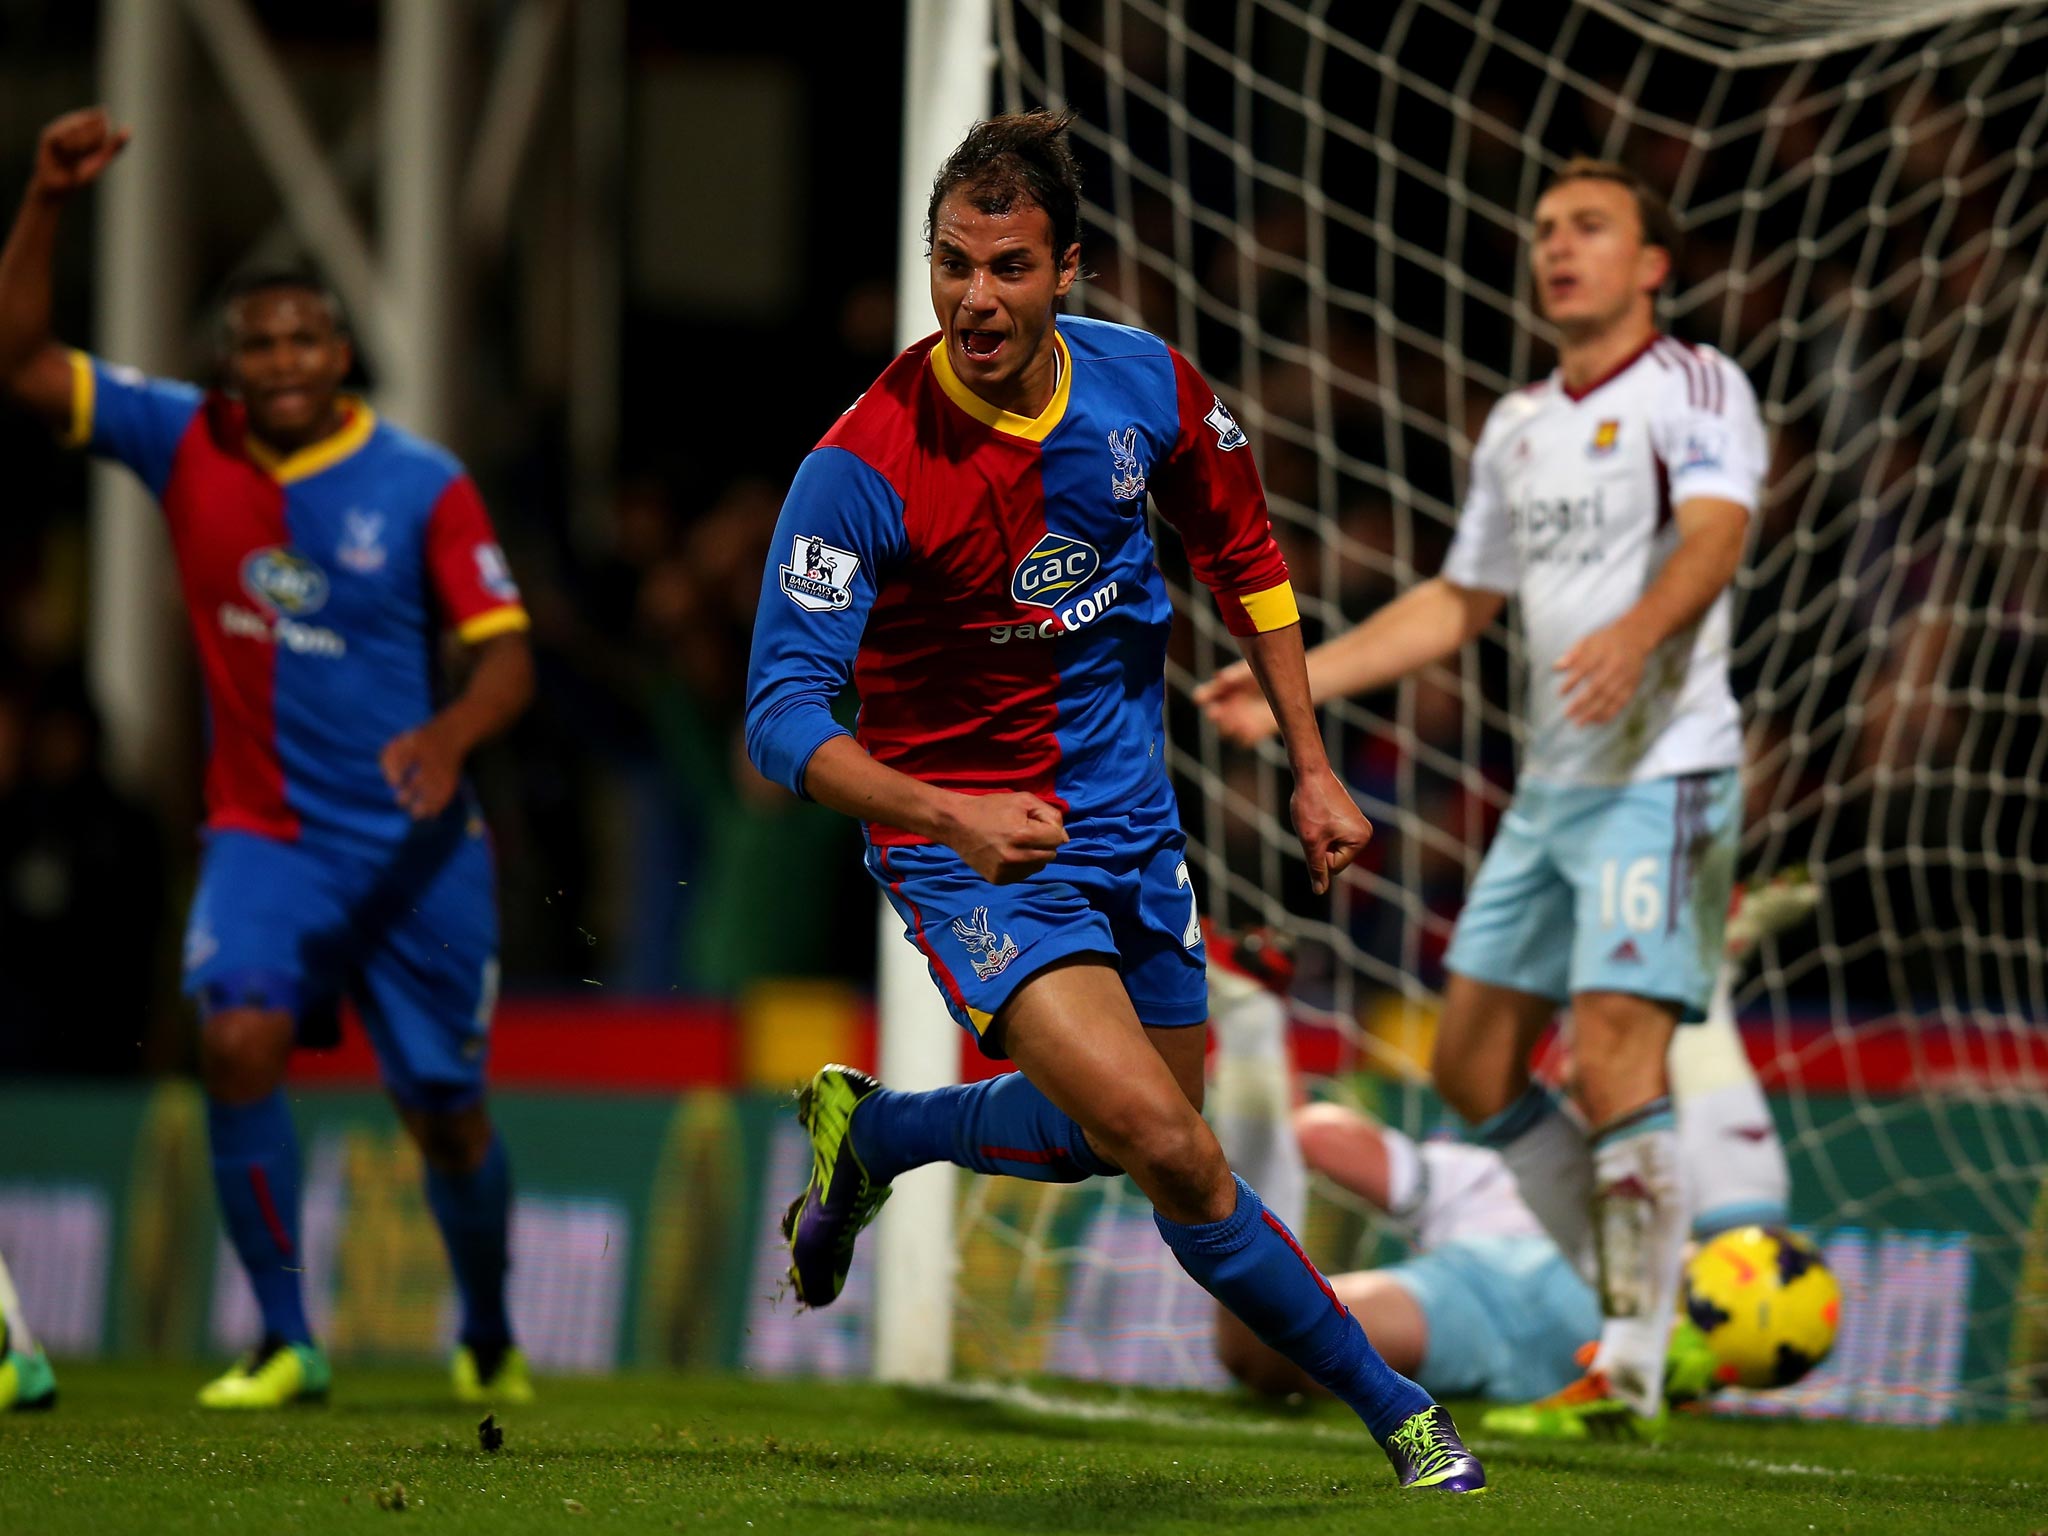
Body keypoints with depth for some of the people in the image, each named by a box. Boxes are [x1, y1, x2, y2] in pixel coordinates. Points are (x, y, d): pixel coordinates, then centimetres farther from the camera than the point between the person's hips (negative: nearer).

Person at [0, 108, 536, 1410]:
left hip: (416, 844, -1)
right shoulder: (188, 443, -2)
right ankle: (286, 1343, -14)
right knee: (240, 1038, -25)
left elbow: (506, 655, -8)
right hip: (264, 835, 1)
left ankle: (491, 1339, 33)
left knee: (447, 1108, 6)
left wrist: (449, 735, -29)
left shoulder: (423, 484, -7)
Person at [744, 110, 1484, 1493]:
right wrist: (951, 817, -39)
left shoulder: (1147, 387, -9)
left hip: (1126, 821, 6)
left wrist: (1312, 767, 9)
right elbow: (784, 715, -24)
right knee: (1170, 1150, -21)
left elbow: (1243, 557, 10)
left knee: (1126, 1136, 21)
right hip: (966, 842, -6)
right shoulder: (863, 470, -24)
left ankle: (869, 1131, 45)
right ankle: (1390, 1404, -5)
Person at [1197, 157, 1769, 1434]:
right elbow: (1460, 603, 28)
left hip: (1661, 775, -9)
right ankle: (1643, 1305, 19)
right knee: (1475, 1063, 9)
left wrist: (1636, 632, -45)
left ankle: (1629, 1378, -13)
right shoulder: (1520, 427, 18)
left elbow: (1717, 534, -25)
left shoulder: (1694, 389, -6)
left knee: (1615, 1058, -18)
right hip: (1551, 786, 9)